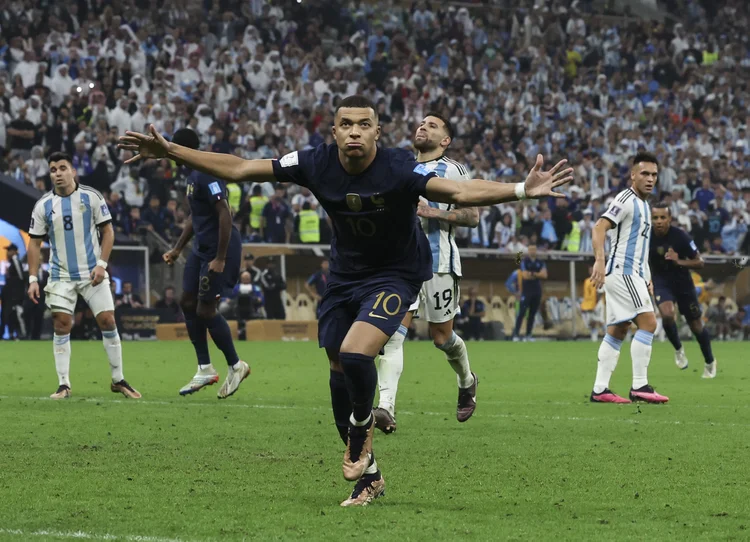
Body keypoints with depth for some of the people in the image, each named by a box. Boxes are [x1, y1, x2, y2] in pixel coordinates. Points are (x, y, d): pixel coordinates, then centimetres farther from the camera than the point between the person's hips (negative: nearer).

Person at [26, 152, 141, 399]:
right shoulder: (43, 205, 0)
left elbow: (107, 231, 0)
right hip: (61, 276, 1)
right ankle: (63, 384, 3)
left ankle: (118, 380, 7)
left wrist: (101, 264, -11)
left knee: (108, 321, -4)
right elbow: (35, 242, 5)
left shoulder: (91, 197, -4)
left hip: (92, 273, -1)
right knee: (61, 326, -4)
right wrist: (33, 279, -2)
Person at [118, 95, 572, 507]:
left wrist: (522, 190, -52)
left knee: (354, 353, -26)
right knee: (340, 372, 5)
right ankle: (369, 476, 20)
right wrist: (172, 152, -11)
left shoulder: (398, 169, -26)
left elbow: (459, 192, -37)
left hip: (396, 274, -5)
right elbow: (238, 169, -8)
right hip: (345, 274, 5)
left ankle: (363, 428, 6)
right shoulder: (316, 164, -14)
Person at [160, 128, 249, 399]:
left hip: (219, 249, -10)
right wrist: (177, 249, 24)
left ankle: (236, 366, 10)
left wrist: (220, 259, -24)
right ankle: (205, 369, 14)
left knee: (205, 310, -7)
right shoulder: (193, 175, 14)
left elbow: (225, 215, -23)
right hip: (201, 249, 10)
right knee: (188, 303, 7)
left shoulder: (207, 175, -19)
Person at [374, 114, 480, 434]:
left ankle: (467, 382, 40)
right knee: (393, 333, -15)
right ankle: (386, 409, -26)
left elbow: (472, 216, -6)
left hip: (438, 262, -4)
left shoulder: (452, 170, 2)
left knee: (442, 337, 8)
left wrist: (435, 212, -16)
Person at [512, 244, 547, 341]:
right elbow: (525, 275, -15)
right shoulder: (524, 261, -4)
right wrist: (538, 275, -4)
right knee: (522, 313, -9)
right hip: (526, 291, -4)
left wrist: (532, 273, -14)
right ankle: (516, 334, -9)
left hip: (537, 292, 4)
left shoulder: (540, 262, 9)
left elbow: (544, 275, -4)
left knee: (532, 314, 4)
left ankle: (528, 335, 7)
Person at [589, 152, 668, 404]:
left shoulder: (643, 205, 20)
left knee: (617, 332, 7)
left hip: (632, 274, 10)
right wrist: (599, 261, -34)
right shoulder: (626, 200, -10)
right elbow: (599, 228, -21)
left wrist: (647, 278, 24)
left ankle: (600, 390, 7)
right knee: (648, 322, -15)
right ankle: (639, 386, -15)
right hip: (622, 271, -10)